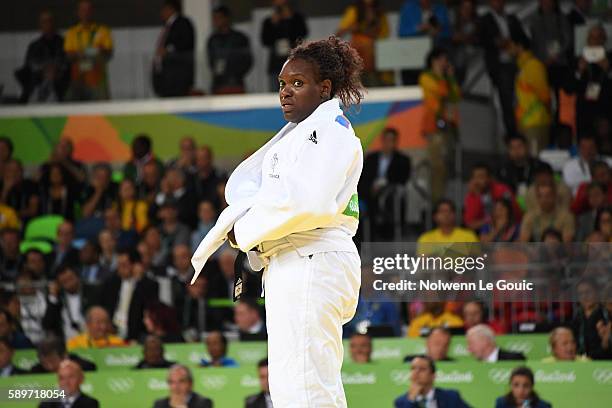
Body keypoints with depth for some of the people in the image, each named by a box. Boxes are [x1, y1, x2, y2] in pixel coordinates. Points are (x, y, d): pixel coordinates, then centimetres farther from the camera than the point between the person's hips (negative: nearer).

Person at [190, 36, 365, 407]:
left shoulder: (331, 130, -9)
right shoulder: (296, 133, 23)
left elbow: (306, 202, -22)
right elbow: (246, 180, 17)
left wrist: (244, 230, -12)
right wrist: (249, 212, -6)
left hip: (311, 265, -11)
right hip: (288, 266, 11)